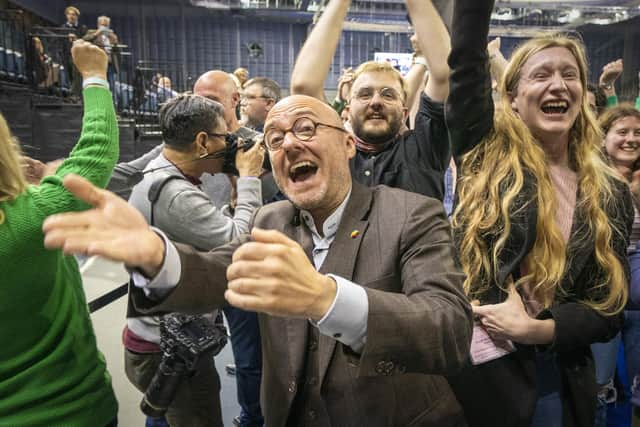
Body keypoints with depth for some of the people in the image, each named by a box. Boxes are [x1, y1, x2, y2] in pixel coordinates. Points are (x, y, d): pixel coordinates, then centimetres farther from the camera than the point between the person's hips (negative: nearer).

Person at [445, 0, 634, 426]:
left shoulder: (611, 195, 3)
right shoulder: (488, 155, -4)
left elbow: (609, 307, 2)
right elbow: (465, 62, -16)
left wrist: (535, 329, -13)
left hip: (560, 383, 3)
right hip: (473, 369, -2)